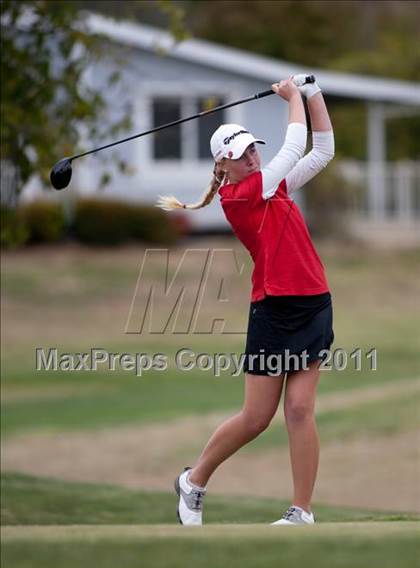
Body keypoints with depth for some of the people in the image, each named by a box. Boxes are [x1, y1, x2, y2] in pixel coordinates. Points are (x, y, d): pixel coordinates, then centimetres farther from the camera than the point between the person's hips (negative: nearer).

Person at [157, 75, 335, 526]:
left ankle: (302, 513, -3)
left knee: (300, 410, -2)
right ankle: (193, 482, 22)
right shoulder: (236, 197, -8)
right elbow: (295, 147, -9)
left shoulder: (273, 185, 13)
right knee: (256, 417, 0)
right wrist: (294, 97, 3)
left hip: (313, 306, 6)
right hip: (274, 309, -6)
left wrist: (312, 93, 9)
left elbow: (322, 150, 17)